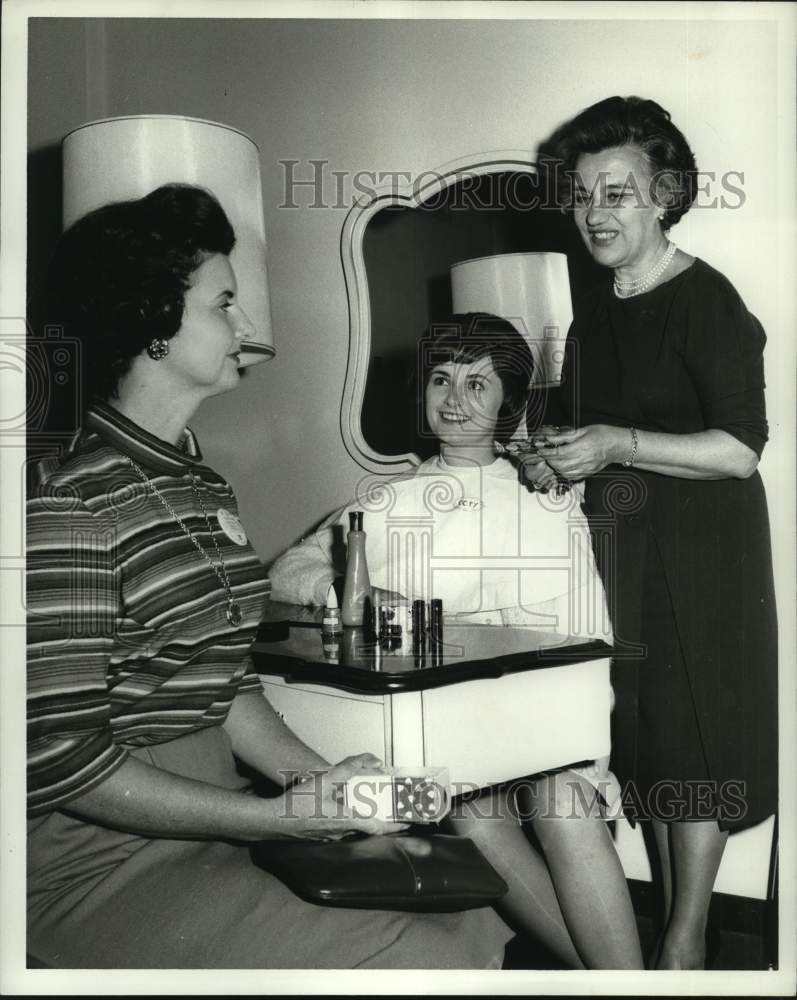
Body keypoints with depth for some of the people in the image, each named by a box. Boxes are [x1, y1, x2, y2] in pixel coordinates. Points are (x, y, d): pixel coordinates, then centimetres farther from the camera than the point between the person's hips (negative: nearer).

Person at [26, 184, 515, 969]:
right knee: (432, 962, -18)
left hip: (210, 827, 8)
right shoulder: (70, 500, -17)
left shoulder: (200, 488, 11)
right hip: (104, 862, -8)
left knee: (475, 927, 2)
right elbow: (57, 759, -19)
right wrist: (276, 818, -18)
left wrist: (314, 782, -3)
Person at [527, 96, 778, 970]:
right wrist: (552, 456, 1)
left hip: (701, 548, -7)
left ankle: (687, 939, 11)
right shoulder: (593, 315, 11)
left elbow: (739, 450, -17)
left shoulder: (707, 302, -13)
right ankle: (668, 917, 24)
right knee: (641, 729, 11)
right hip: (620, 546, 7)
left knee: (696, 732, 0)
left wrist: (617, 445, -23)